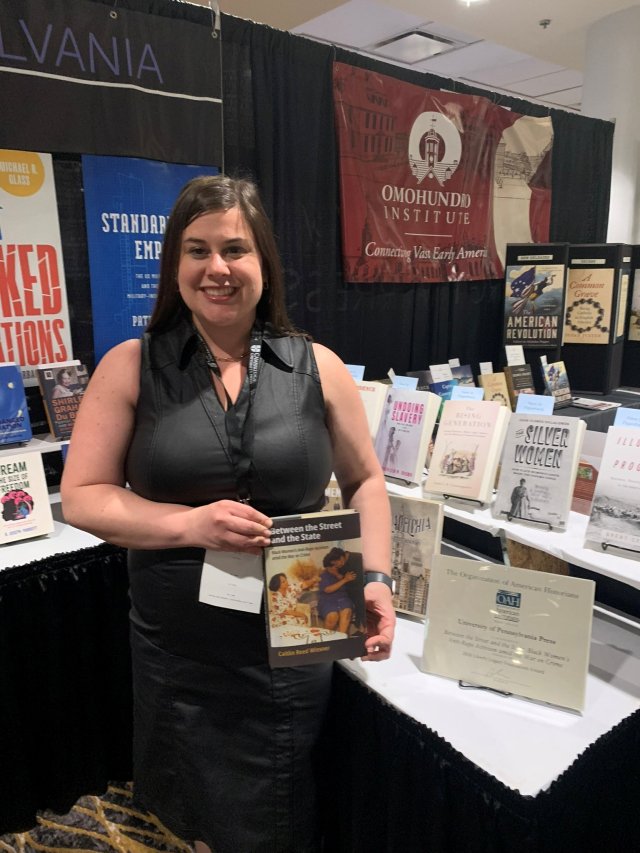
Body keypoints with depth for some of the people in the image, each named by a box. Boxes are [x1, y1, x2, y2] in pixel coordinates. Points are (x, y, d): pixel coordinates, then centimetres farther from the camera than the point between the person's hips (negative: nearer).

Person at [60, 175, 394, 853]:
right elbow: (82, 497, -5)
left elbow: (365, 481, 6)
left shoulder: (317, 368, -3)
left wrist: (376, 580, -7)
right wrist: (188, 523, -20)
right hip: (178, 651, 0)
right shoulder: (131, 367, -4)